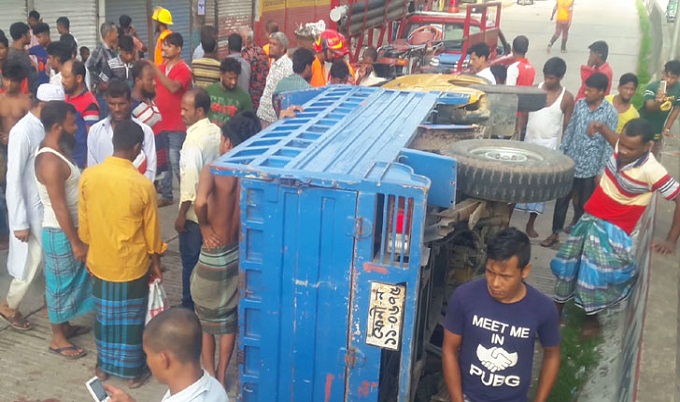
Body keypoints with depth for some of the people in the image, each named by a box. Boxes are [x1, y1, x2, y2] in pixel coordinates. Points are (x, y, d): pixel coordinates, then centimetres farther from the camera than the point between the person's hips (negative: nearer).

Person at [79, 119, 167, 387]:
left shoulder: (88, 176, -11)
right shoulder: (143, 185, -21)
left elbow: (83, 223, 1)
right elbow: (152, 230, -9)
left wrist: (92, 250, 16)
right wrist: (156, 261, 7)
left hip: (99, 262, 3)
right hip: (132, 264, -3)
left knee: (104, 314, 21)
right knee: (130, 318, 13)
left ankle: (103, 366, 37)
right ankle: (133, 372, 26)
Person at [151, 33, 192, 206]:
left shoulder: (183, 69, -10)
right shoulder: (161, 67, 11)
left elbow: (173, 87, -27)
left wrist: (155, 69, -26)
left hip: (177, 125, -7)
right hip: (161, 122, 7)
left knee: (175, 163, -12)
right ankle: (166, 195, 23)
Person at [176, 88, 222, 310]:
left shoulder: (194, 139, -22)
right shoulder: (216, 132, 2)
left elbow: (190, 181, -24)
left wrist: (181, 215, -15)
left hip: (195, 212, -8)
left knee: (191, 262, 6)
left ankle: (190, 308, 18)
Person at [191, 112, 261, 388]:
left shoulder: (213, 171, -24)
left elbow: (200, 202, -38)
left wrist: (204, 226, -22)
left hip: (214, 256, -4)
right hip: (238, 253, 5)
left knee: (206, 320, 18)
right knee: (229, 319, 20)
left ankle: (209, 376, 32)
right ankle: (221, 376, 34)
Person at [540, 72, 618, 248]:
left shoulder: (610, 113, -11)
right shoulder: (580, 104, 1)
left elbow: (609, 144, -10)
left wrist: (602, 171, -11)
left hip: (591, 167, -3)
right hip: (570, 161, 4)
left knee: (584, 204, 10)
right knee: (561, 199, 9)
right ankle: (555, 233, 21)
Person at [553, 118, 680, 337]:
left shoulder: (651, 170, -28)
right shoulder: (623, 147, -11)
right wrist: (601, 127, -4)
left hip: (613, 230, -7)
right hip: (590, 219, 7)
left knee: (595, 276, -3)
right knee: (568, 264, 14)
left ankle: (592, 320, 24)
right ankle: (557, 310, 33)